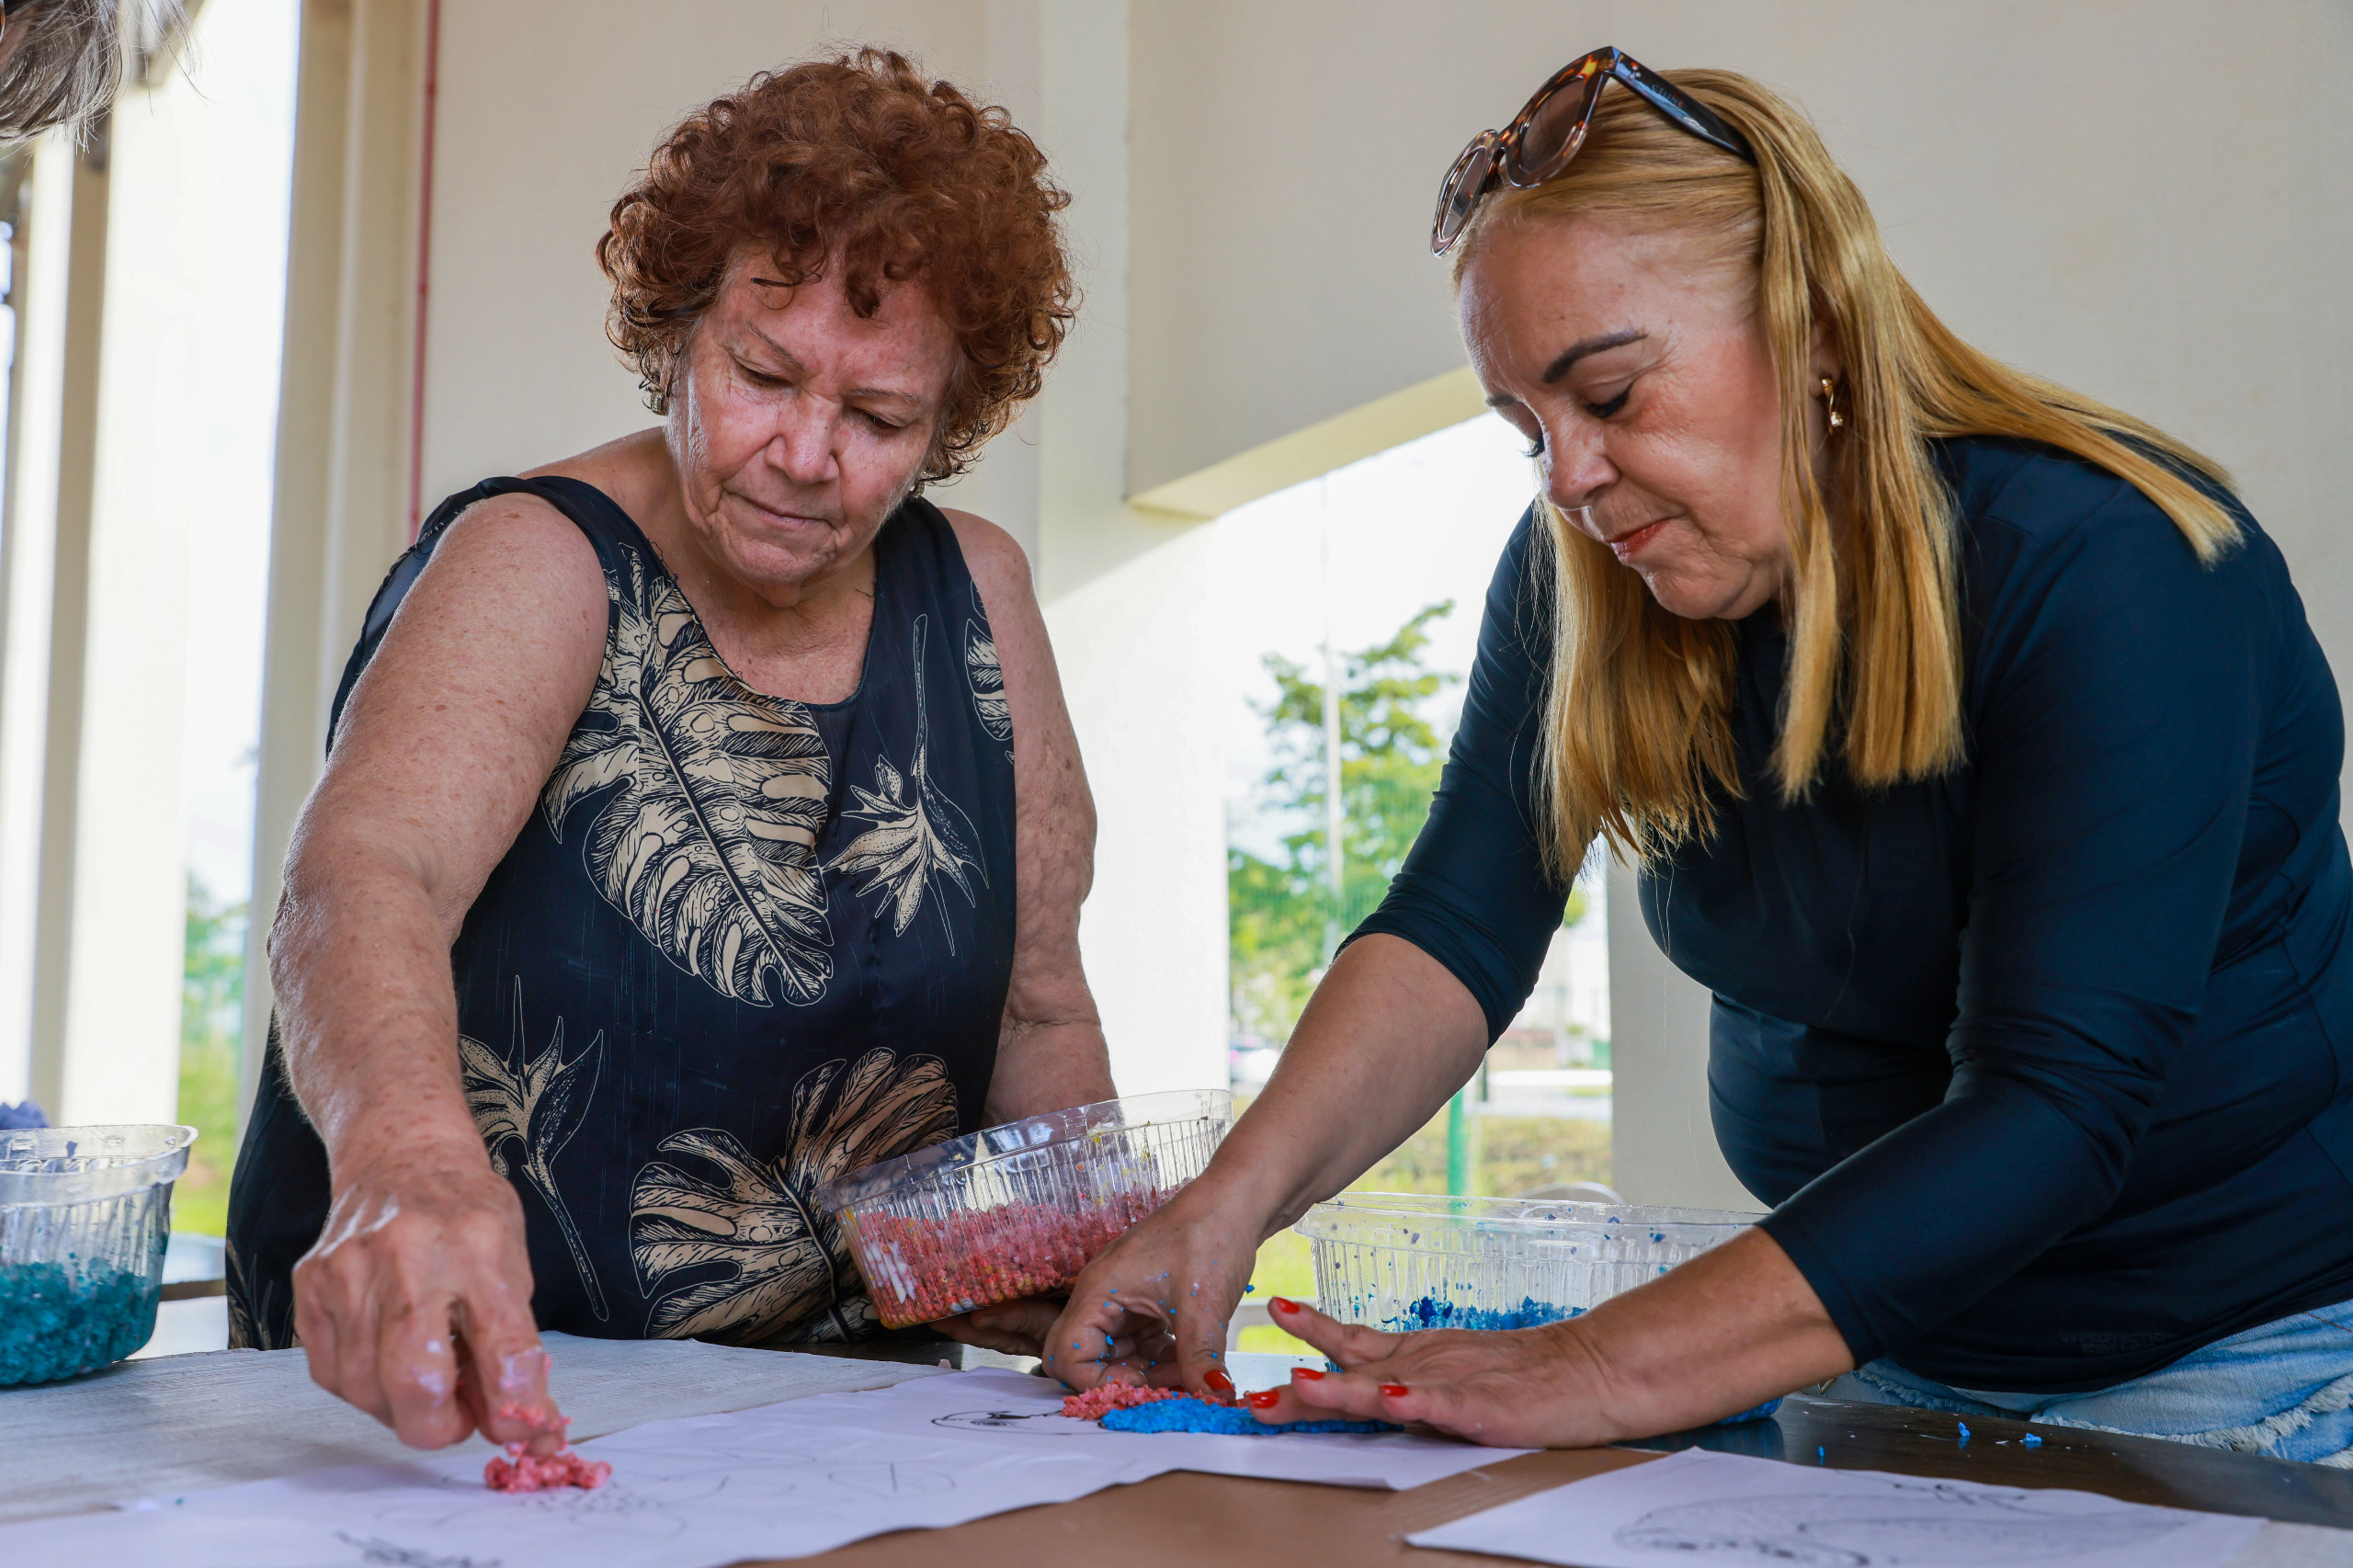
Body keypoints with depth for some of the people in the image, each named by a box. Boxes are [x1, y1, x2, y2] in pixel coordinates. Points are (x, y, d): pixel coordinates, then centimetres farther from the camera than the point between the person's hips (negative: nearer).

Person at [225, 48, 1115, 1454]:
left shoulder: (974, 594, 3)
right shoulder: (540, 565, -10)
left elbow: (1041, 1016, 7)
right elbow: (362, 880, -28)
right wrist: (409, 1154, -47)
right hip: (455, 1401, -3)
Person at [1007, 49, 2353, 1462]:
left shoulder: (2105, 568, -23)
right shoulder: (1580, 580, -4)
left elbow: (2051, 1109, -30)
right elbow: (1459, 925, -14)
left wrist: (1599, 1371, -38)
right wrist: (1237, 1194, -32)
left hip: (2233, 1367, -4)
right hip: (1871, 1334, 5)